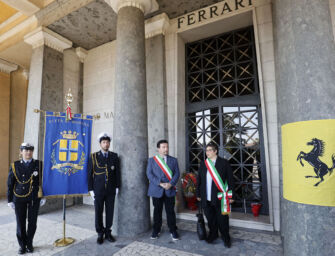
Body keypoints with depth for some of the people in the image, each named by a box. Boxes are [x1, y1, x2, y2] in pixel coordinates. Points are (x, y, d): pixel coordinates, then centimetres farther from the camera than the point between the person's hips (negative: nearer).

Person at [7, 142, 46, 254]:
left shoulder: (39, 164, -3)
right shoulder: (15, 166, -1)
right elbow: (10, 184, 4)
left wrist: (43, 197, 0)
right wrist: (10, 200, 2)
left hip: (34, 198, 0)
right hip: (19, 199, 0)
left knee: (32, 222, 8)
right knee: (20, 222, 7)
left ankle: (29, 243, 29)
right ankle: (22, 245, 27)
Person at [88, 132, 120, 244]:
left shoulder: (114, 156, 4)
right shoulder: (93, 157, -1)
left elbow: (117, 172, 5)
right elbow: (90, 174, 0)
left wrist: (117, 187, 2)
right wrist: (91, 189, -4)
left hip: (111, 190, 2)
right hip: (98, 190, -1)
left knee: (110, 212, 8)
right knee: (98, 213, 8)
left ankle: (108, 233, 25)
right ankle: (100, 234, 24)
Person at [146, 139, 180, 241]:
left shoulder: (173, 160, 8)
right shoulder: (151, 160, 3)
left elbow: (177, 173, 2)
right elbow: (149, 174, -5)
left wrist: (170, 184, -14)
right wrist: (160, 183, -16)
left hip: (170, 190, 1)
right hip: (157, 190, 0)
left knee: (170, 211, 5)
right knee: (157, 211, 11)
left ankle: (173, 231, 20)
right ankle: (156, 230, 28)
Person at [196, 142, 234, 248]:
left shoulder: (224, 163, -4)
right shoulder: (203, 164, 7)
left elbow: (230, 180, -5)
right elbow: (199, 180, 10)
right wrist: (198, 194, 8)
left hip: (220, 198, -3)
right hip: (206, 199, 3)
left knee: (223, 220, 8)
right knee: (210, 219, 15)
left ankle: (226, 237, 30)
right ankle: (213, 234, 37)